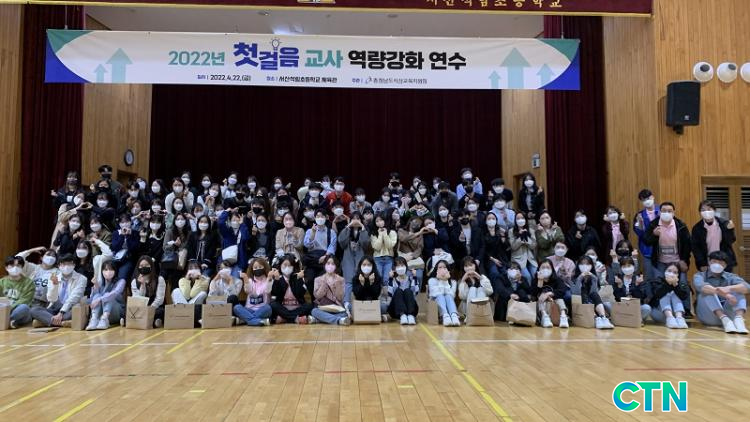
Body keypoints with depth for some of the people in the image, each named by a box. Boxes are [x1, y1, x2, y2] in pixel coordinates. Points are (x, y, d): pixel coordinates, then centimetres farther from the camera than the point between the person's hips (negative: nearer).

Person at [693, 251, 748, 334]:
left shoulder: (731, 277, 10)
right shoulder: (700, 275, 3)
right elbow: (700, 286, -23)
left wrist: (729, 288, -34)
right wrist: (724, 294, -38)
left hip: (728, 314, 2)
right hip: (707, 316, -2)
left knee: (738, 290, -14)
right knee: (706, 291, -24)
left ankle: (739, 319, -38)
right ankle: (724, 320, -42)